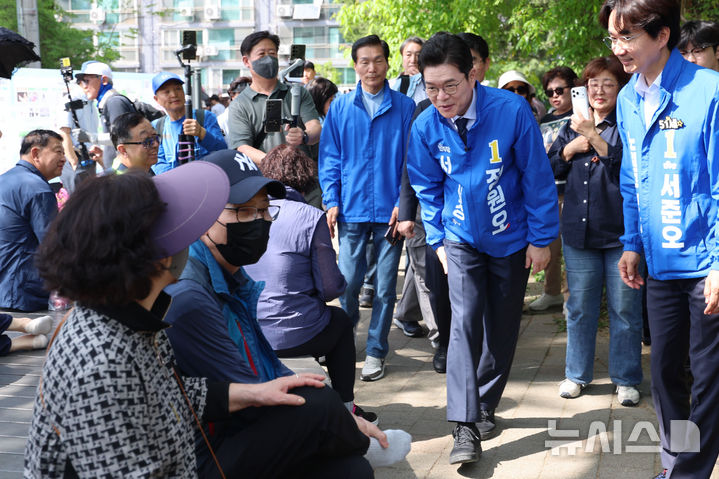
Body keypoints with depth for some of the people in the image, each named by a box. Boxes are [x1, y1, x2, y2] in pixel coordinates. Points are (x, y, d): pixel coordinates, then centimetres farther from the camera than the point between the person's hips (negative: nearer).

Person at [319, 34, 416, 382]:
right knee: (348, 282, 1)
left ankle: (376, 351, 16)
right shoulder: (340, 108, 7)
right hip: (352, 209, 1)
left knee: (385, 287, 4)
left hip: (390, 210, -1)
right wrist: (332, 201, -1)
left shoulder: (404, 107, 3)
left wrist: (404, 203, -6)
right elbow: (330, 158, 9)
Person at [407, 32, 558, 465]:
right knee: (466, 320, -14)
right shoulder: (425, 126, -12)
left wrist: (541, 238, -9)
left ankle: (485, 405, 29)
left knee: (502, 327, 9)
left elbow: (537, 176, -13)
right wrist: (437, 239, 3)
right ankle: (466, 428, -14)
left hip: (512, 240, 0)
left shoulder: (512, 111, -21)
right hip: (462, 239, 1)